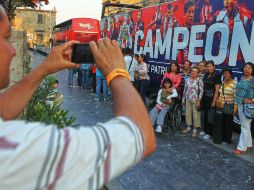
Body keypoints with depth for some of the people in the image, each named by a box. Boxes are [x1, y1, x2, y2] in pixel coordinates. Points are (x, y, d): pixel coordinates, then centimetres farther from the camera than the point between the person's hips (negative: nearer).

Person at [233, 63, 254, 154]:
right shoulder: (242, 79, 10)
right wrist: (236, 106, 16)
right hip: (240, 105, 8)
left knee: (245, 127, -1)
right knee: (246, 126, 17)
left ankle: (241, 148, 7)